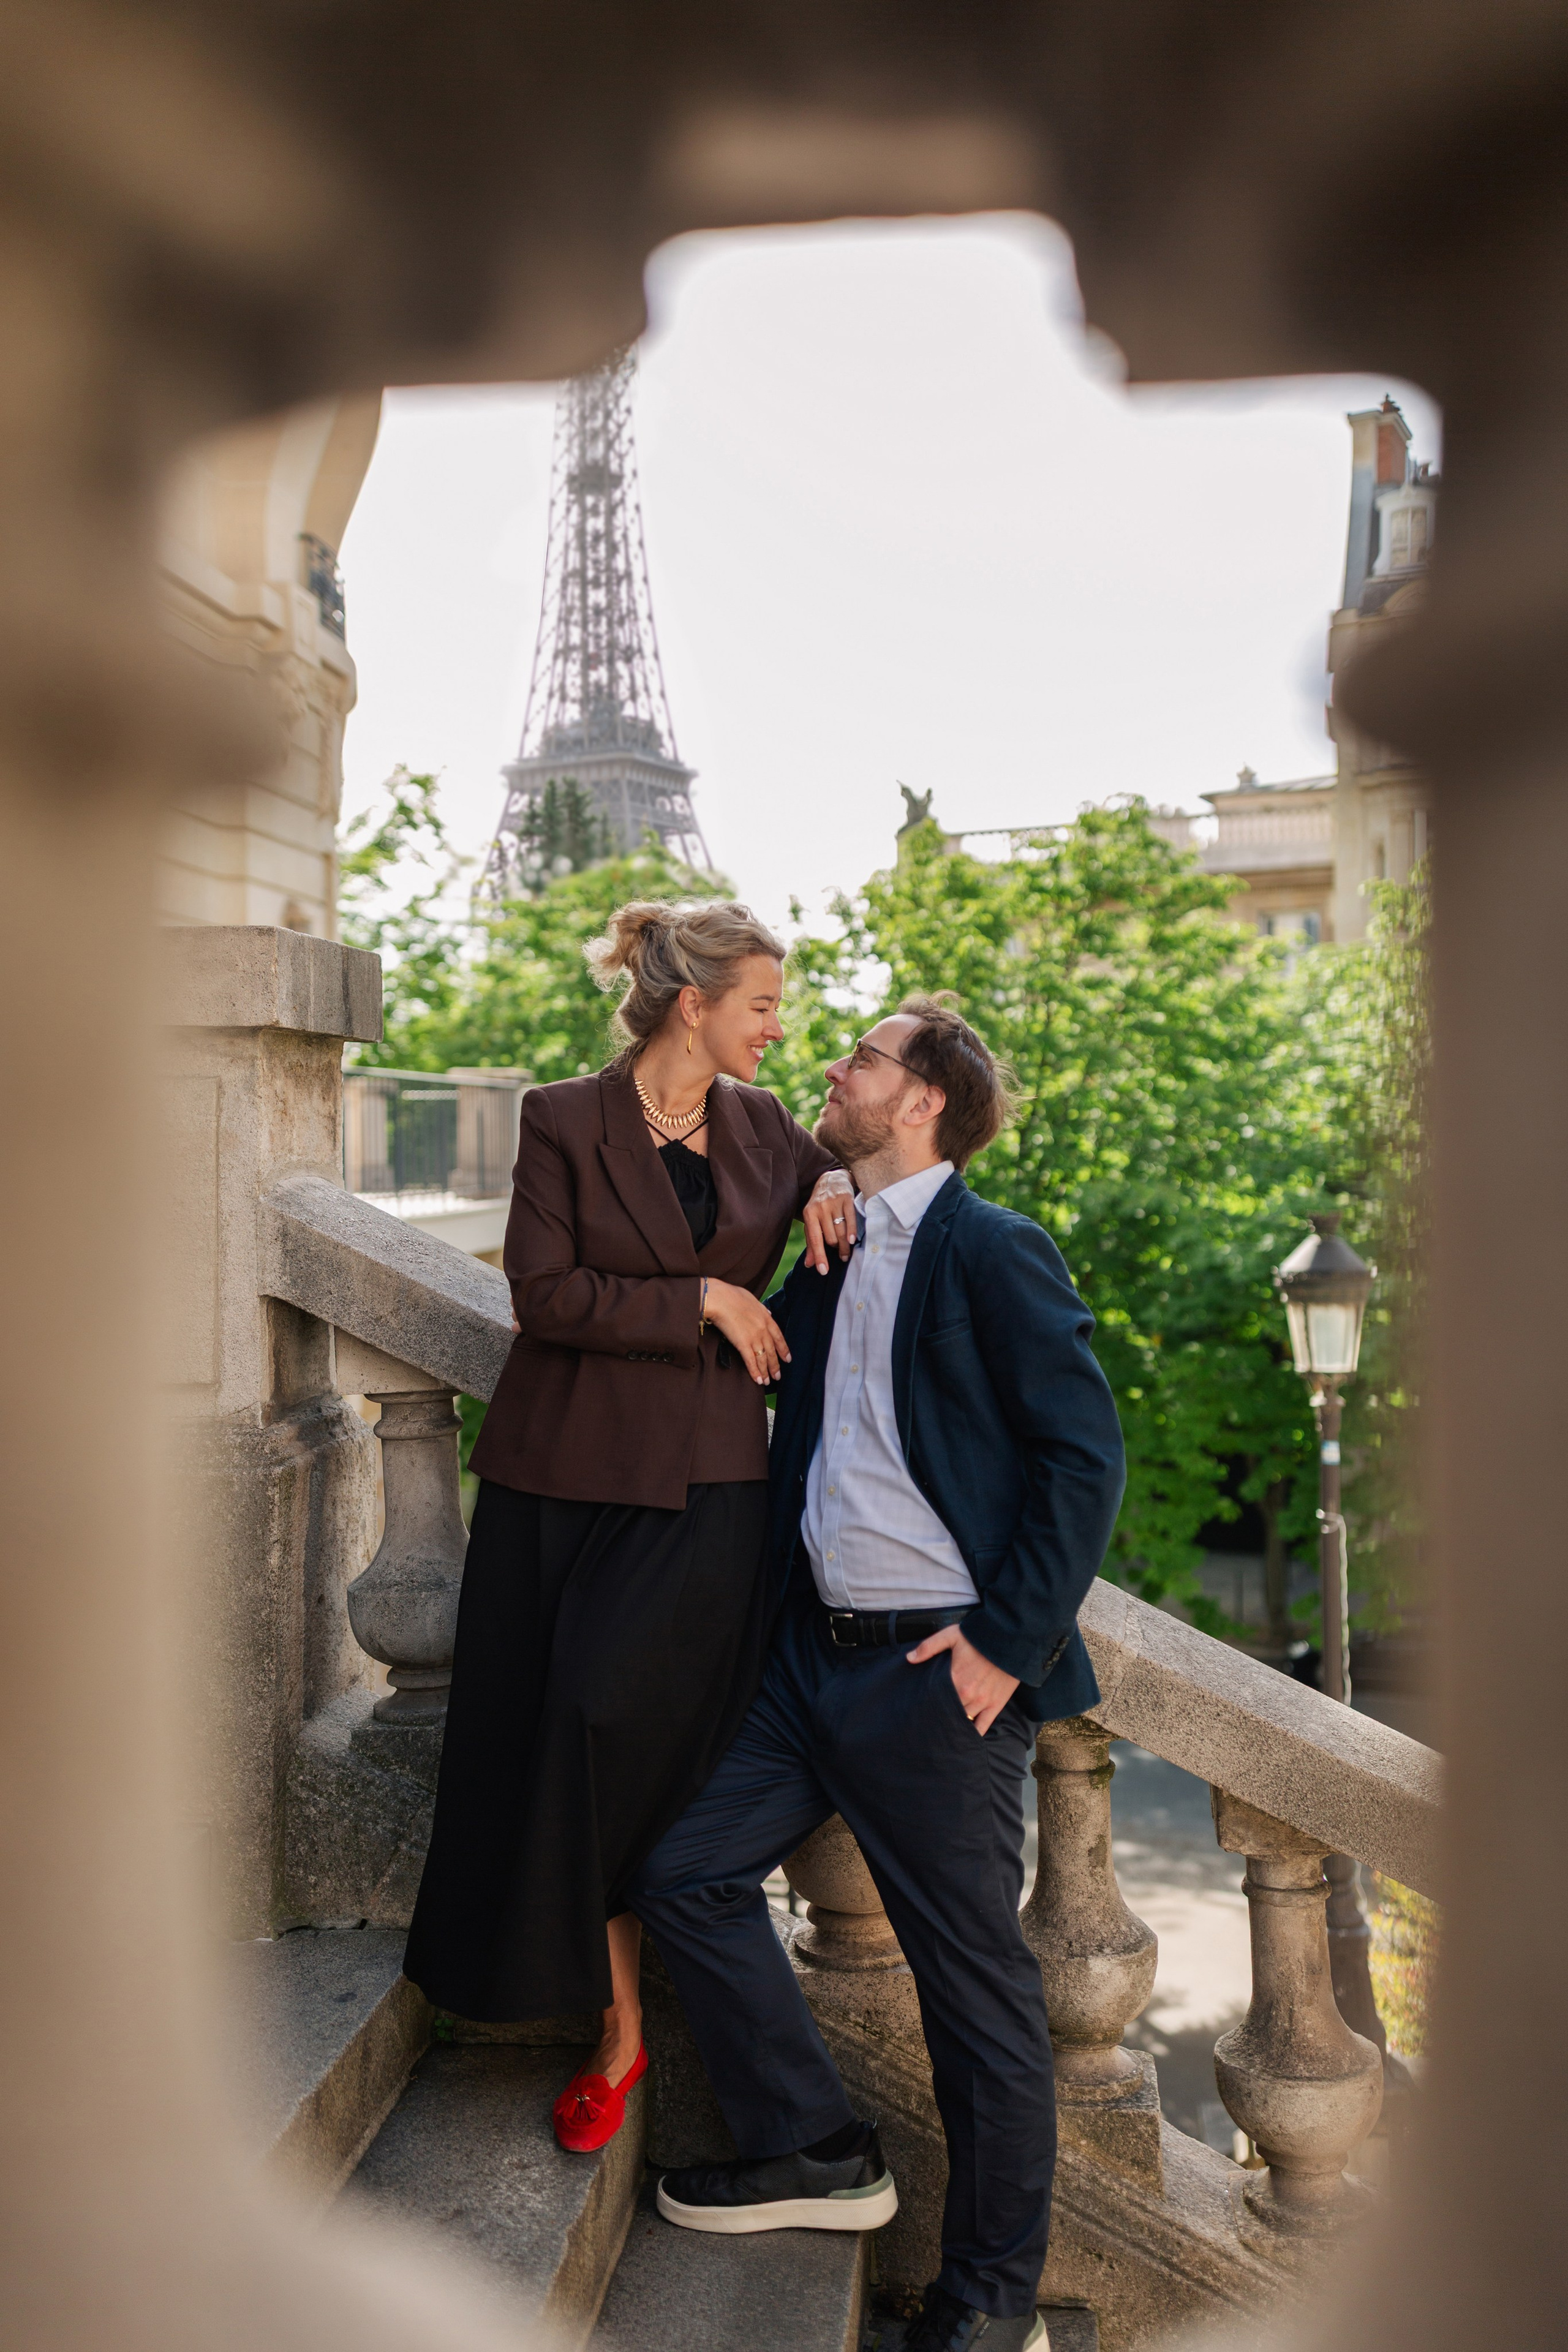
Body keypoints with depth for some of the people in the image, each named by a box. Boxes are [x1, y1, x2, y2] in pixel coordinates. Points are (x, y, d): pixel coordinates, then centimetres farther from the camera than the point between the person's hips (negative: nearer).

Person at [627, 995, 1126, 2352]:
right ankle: (820, 2151, 29)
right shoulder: (833, 1263, 12)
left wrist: (1012, 1640, -16)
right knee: (686, 1869, 12)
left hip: (939, 1678, -8)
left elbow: (1086, 1453, -14)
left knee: (979, 1986, 5)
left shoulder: (994, 1252, -11)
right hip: (821, 1656, 8)